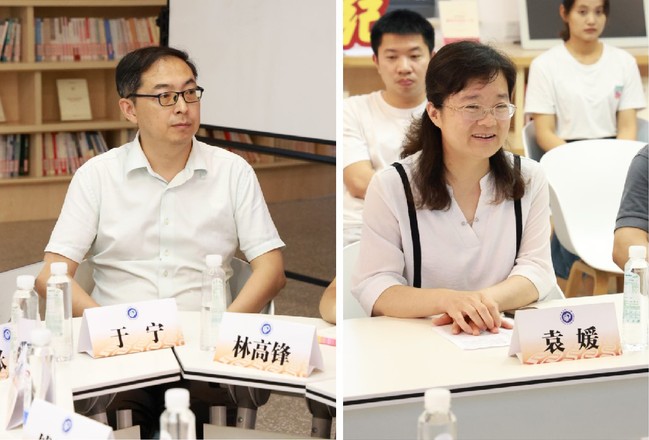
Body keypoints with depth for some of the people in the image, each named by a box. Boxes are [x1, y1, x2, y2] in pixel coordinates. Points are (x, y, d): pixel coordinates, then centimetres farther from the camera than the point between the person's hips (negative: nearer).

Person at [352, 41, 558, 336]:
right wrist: (447, 300, -28)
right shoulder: (390, 187, -4)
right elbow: (373, 287, -9)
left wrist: (483, 301, -21)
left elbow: (536, 270, 0)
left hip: (508, 337, 3)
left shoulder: (530, 179, 6)